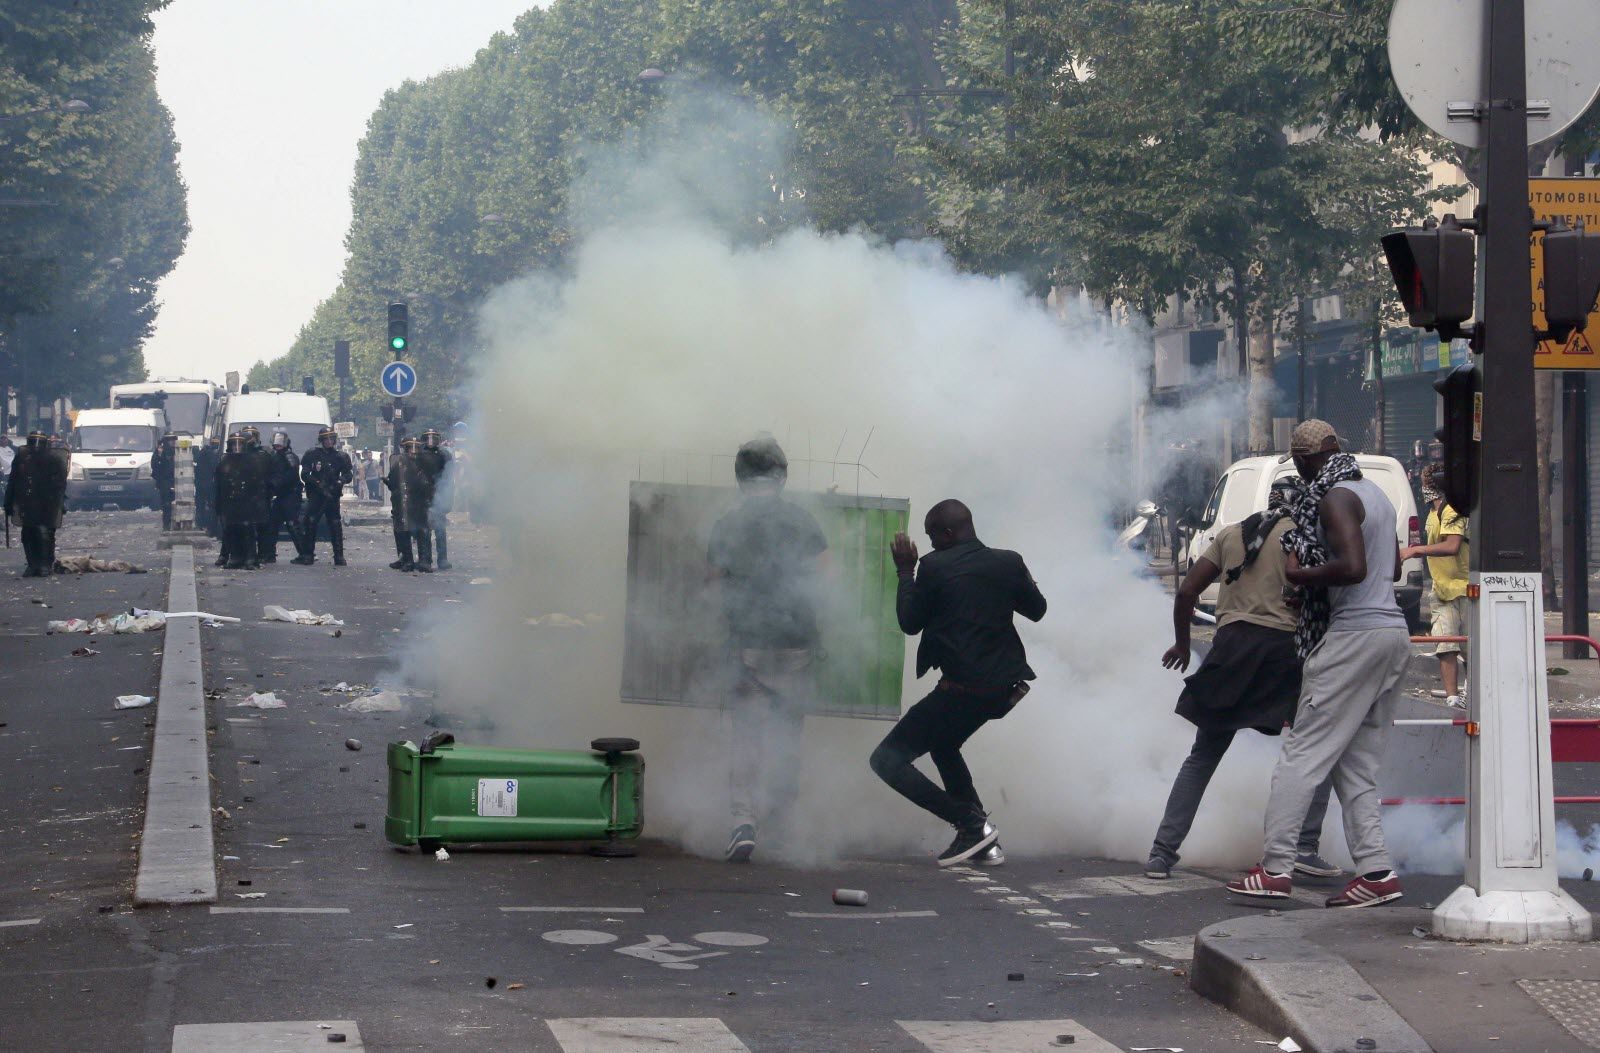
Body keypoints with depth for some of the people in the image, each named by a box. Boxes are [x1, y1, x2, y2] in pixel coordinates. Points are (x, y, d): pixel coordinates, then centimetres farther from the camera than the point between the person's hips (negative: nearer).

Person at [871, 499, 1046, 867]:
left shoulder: (934, 567, -11)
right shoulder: (1009, 563, 4)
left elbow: (910, 623, -1)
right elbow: (1037, 610, 17)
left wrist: (905, 572, 10)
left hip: (960, 690, -8)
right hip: (1004, 688, 8)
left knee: (887, 760, 0)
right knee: (942, 745, 32)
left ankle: (971, 823, -7)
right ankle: (984, 841, 24)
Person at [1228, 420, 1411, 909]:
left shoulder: (1335, 499, -11)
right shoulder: (1374, 492, 17)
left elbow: (1353, 567, -24)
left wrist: (1299, 574, -10)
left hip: (1355, 632, -9)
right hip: (1394, 632, 9)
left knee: (1304, 752, -6)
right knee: (1357, 764, 11)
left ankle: (1275, 868, -8)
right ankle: (1375, 870, 4)